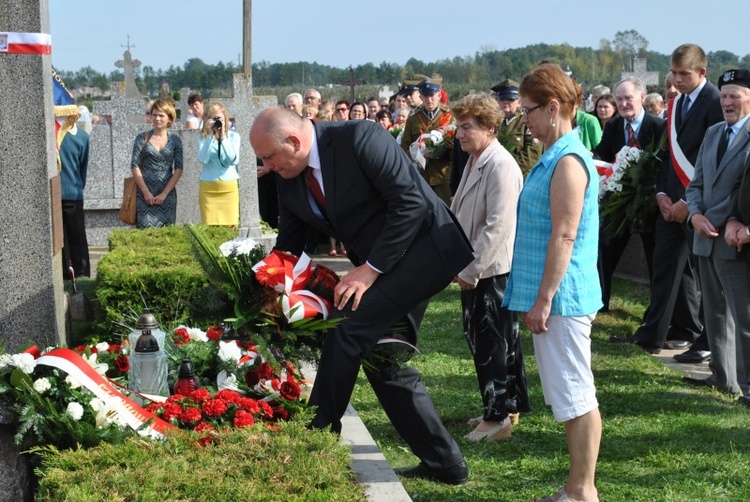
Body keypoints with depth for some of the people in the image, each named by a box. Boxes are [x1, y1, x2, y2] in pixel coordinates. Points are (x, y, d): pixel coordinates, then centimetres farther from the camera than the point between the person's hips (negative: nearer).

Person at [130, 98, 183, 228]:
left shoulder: (175, 140, 7)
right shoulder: (142, 138, 5)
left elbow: (179, 169, 2)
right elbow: (135, 166, 0)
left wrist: (164, 193, -7)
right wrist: (146, 192, -8)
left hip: (167, 194, 1)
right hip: (145, 193, -1)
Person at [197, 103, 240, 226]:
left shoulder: (233, 136, 4)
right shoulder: (203, 138, 4)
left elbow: (234, 160, -10)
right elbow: (202, 159, -12)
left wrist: (223, 137, -14)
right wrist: (210, 136, -13)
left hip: (229, 188, 0)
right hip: (208, 188, 0)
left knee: (230, 226, -3)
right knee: (210, 227, -4)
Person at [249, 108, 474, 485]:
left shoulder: (360, 138, -21)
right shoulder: (288, 179, 2)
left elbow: (411, 202, -23)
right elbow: (287, 247, 10)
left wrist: (371, 268, -22)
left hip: (425, 249, -9)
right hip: (377, 266, 9)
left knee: (348, 326, -18)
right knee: (384, 361, 8)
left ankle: (318, 436, -1)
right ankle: (443, 463, 17)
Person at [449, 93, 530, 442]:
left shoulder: (501, 165, -17)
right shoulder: (475, 161, 12)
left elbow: (497, 224, -22)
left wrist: (471, 269, -20)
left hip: (492, 271, -10)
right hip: (472, 269, 10)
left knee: (492, 344, -1)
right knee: (478, 339, 16)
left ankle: (499, 417, 10)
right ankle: (502, 407, 28)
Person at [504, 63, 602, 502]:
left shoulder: (568, 162, -17)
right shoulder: (554, 156, 13)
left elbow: (564, 237, -21)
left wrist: (543, 300, -20)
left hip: (563, 296, -10)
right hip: (552, 296, 10)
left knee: (575, 393, -2)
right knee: (570, 394, 15)